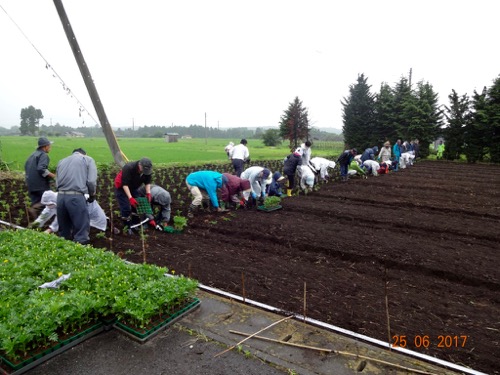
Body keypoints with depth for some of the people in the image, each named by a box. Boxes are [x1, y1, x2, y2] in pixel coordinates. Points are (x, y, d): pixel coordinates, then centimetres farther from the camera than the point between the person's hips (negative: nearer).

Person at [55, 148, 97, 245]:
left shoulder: (62, 161, 26)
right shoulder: (88, 159, 12)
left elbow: (58, 180, 16)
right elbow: (91, 181, 0)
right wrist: (92, 195, 15)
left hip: (60, 196, 6)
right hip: (76, 197, -5)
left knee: (63, 231, 20)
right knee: (81, 229, 0)